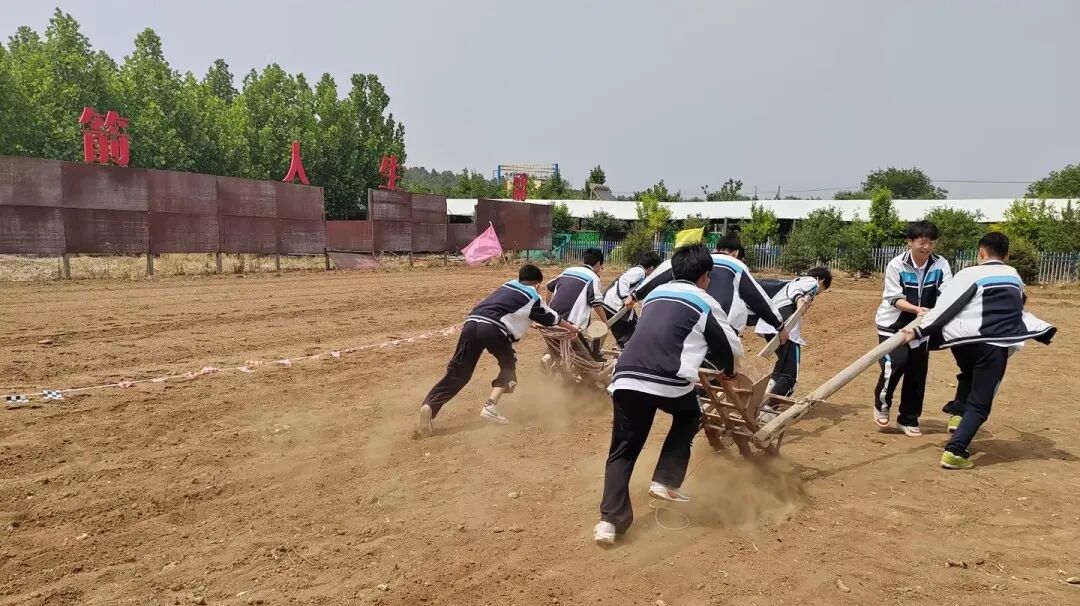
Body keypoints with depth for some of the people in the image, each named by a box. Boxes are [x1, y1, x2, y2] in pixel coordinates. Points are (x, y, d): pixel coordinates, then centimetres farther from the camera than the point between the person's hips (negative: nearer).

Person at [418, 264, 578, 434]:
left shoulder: (506, 286, 34)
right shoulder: (532, 297, 20)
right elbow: (550, 317, 35)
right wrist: (571, 327, 53)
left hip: (471, 323, 5)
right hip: (494, 328, -5)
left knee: (458, 372, 6)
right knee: (509, 367, 20)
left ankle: (429, 406, -14)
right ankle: (490, 406, 1)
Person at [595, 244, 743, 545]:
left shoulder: (655, 294, 27)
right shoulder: (705, 303, 12)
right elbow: (732, 348, 18)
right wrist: (728, 371, 41)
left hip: (626, 379, 4)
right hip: (669, 382, -4)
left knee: (622, 451, 14)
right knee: (689, 416, 29)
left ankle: (610, 520, 1)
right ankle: (666, 481, 19)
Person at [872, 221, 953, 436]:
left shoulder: (941, 265, -9)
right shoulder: (896, 265, -16)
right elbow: (894, 299, -18)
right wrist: (916, 309, -35)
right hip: (893, 324, -3)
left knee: (917, 373, 5)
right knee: (895, 362, -20)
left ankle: (909, 419, 21)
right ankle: (882, 403, 7)